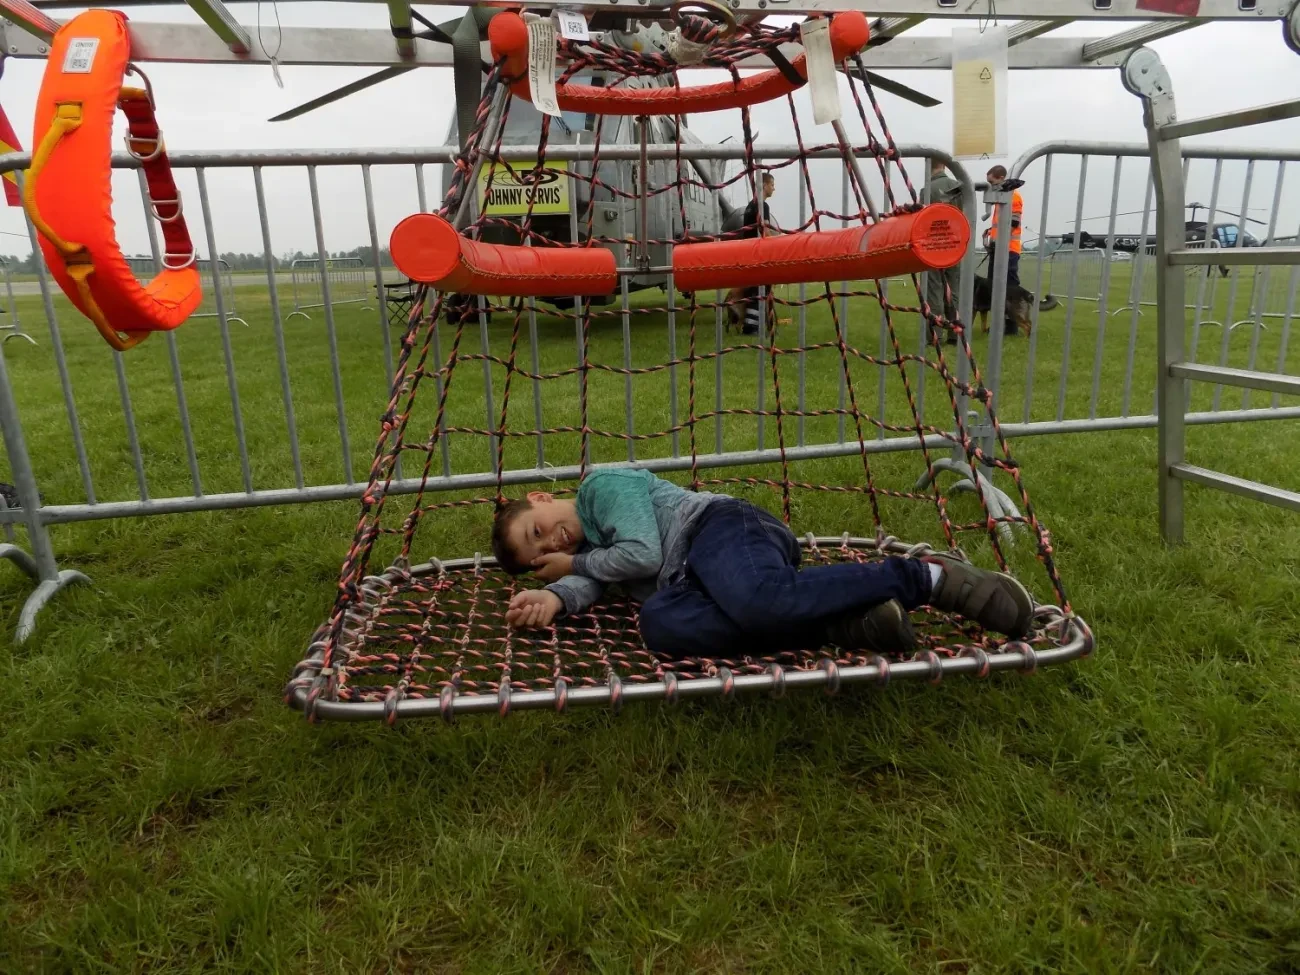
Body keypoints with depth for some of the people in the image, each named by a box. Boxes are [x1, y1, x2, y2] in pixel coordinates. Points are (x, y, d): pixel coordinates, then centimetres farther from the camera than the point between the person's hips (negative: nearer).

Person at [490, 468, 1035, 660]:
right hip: (690, 578, 8)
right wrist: (555, 596, -10)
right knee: (659, 623, -28)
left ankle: (926, 578, -22)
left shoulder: (602, 485, 7)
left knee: (761, 601, -41)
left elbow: (644, 553, -4)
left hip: (718, 529, -7)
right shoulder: (588, 547, 33)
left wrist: (577, 564, 10)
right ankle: (843, 625, -31)